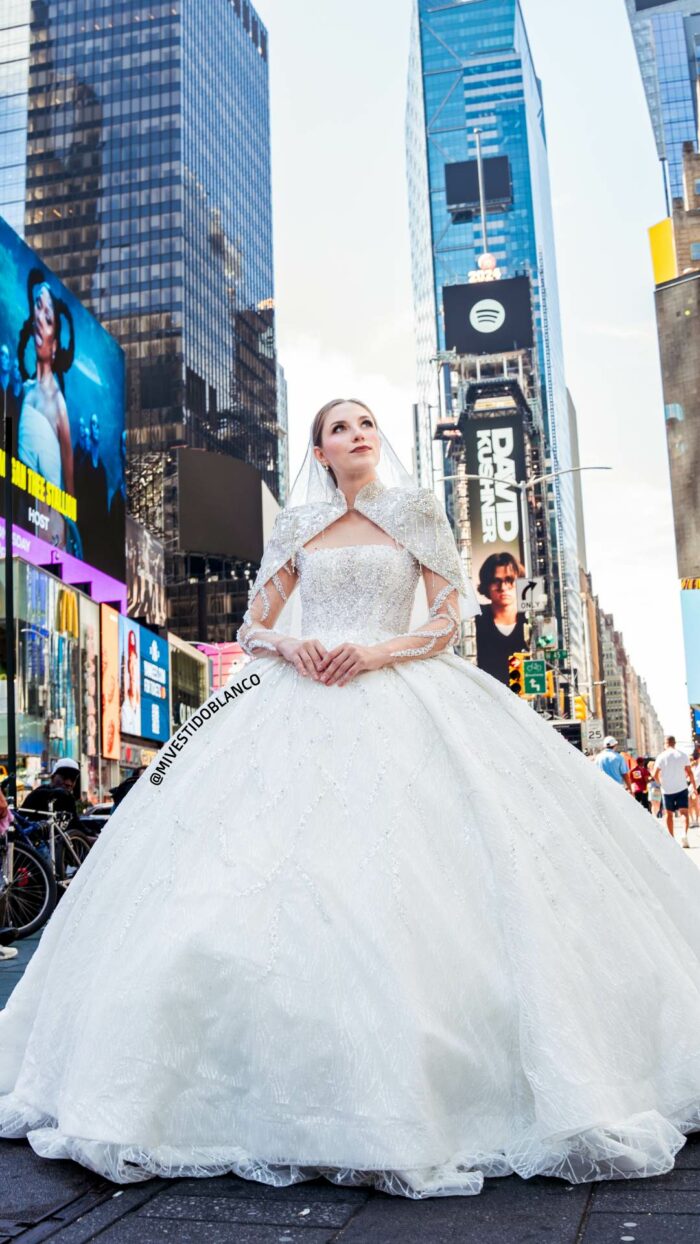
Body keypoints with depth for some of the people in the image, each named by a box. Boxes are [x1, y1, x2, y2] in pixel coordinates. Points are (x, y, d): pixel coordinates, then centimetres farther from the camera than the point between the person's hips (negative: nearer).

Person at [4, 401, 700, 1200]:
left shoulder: (416, 513, 11)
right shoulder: (296, 527, 15)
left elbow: (449, 620, 4)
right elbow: (256, 627, 16)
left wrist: (376, 653, -11)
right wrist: (292, 646, -6)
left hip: (401, 706, -2)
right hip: (301, 710, 2)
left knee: (415, 889, -12)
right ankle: (308, 1088, 0)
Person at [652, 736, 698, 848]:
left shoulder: (661, 757, -5)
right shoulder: (682, 755, 0)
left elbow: (655, 775, -5)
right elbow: (689, 772, 0)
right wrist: (694, 786, 9)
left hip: (667, 789, 0)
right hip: (681, 788, 0)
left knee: (669, 814, 12)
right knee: (684, 812, -2)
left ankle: (671, 838, 14)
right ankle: (685, 834, -25)